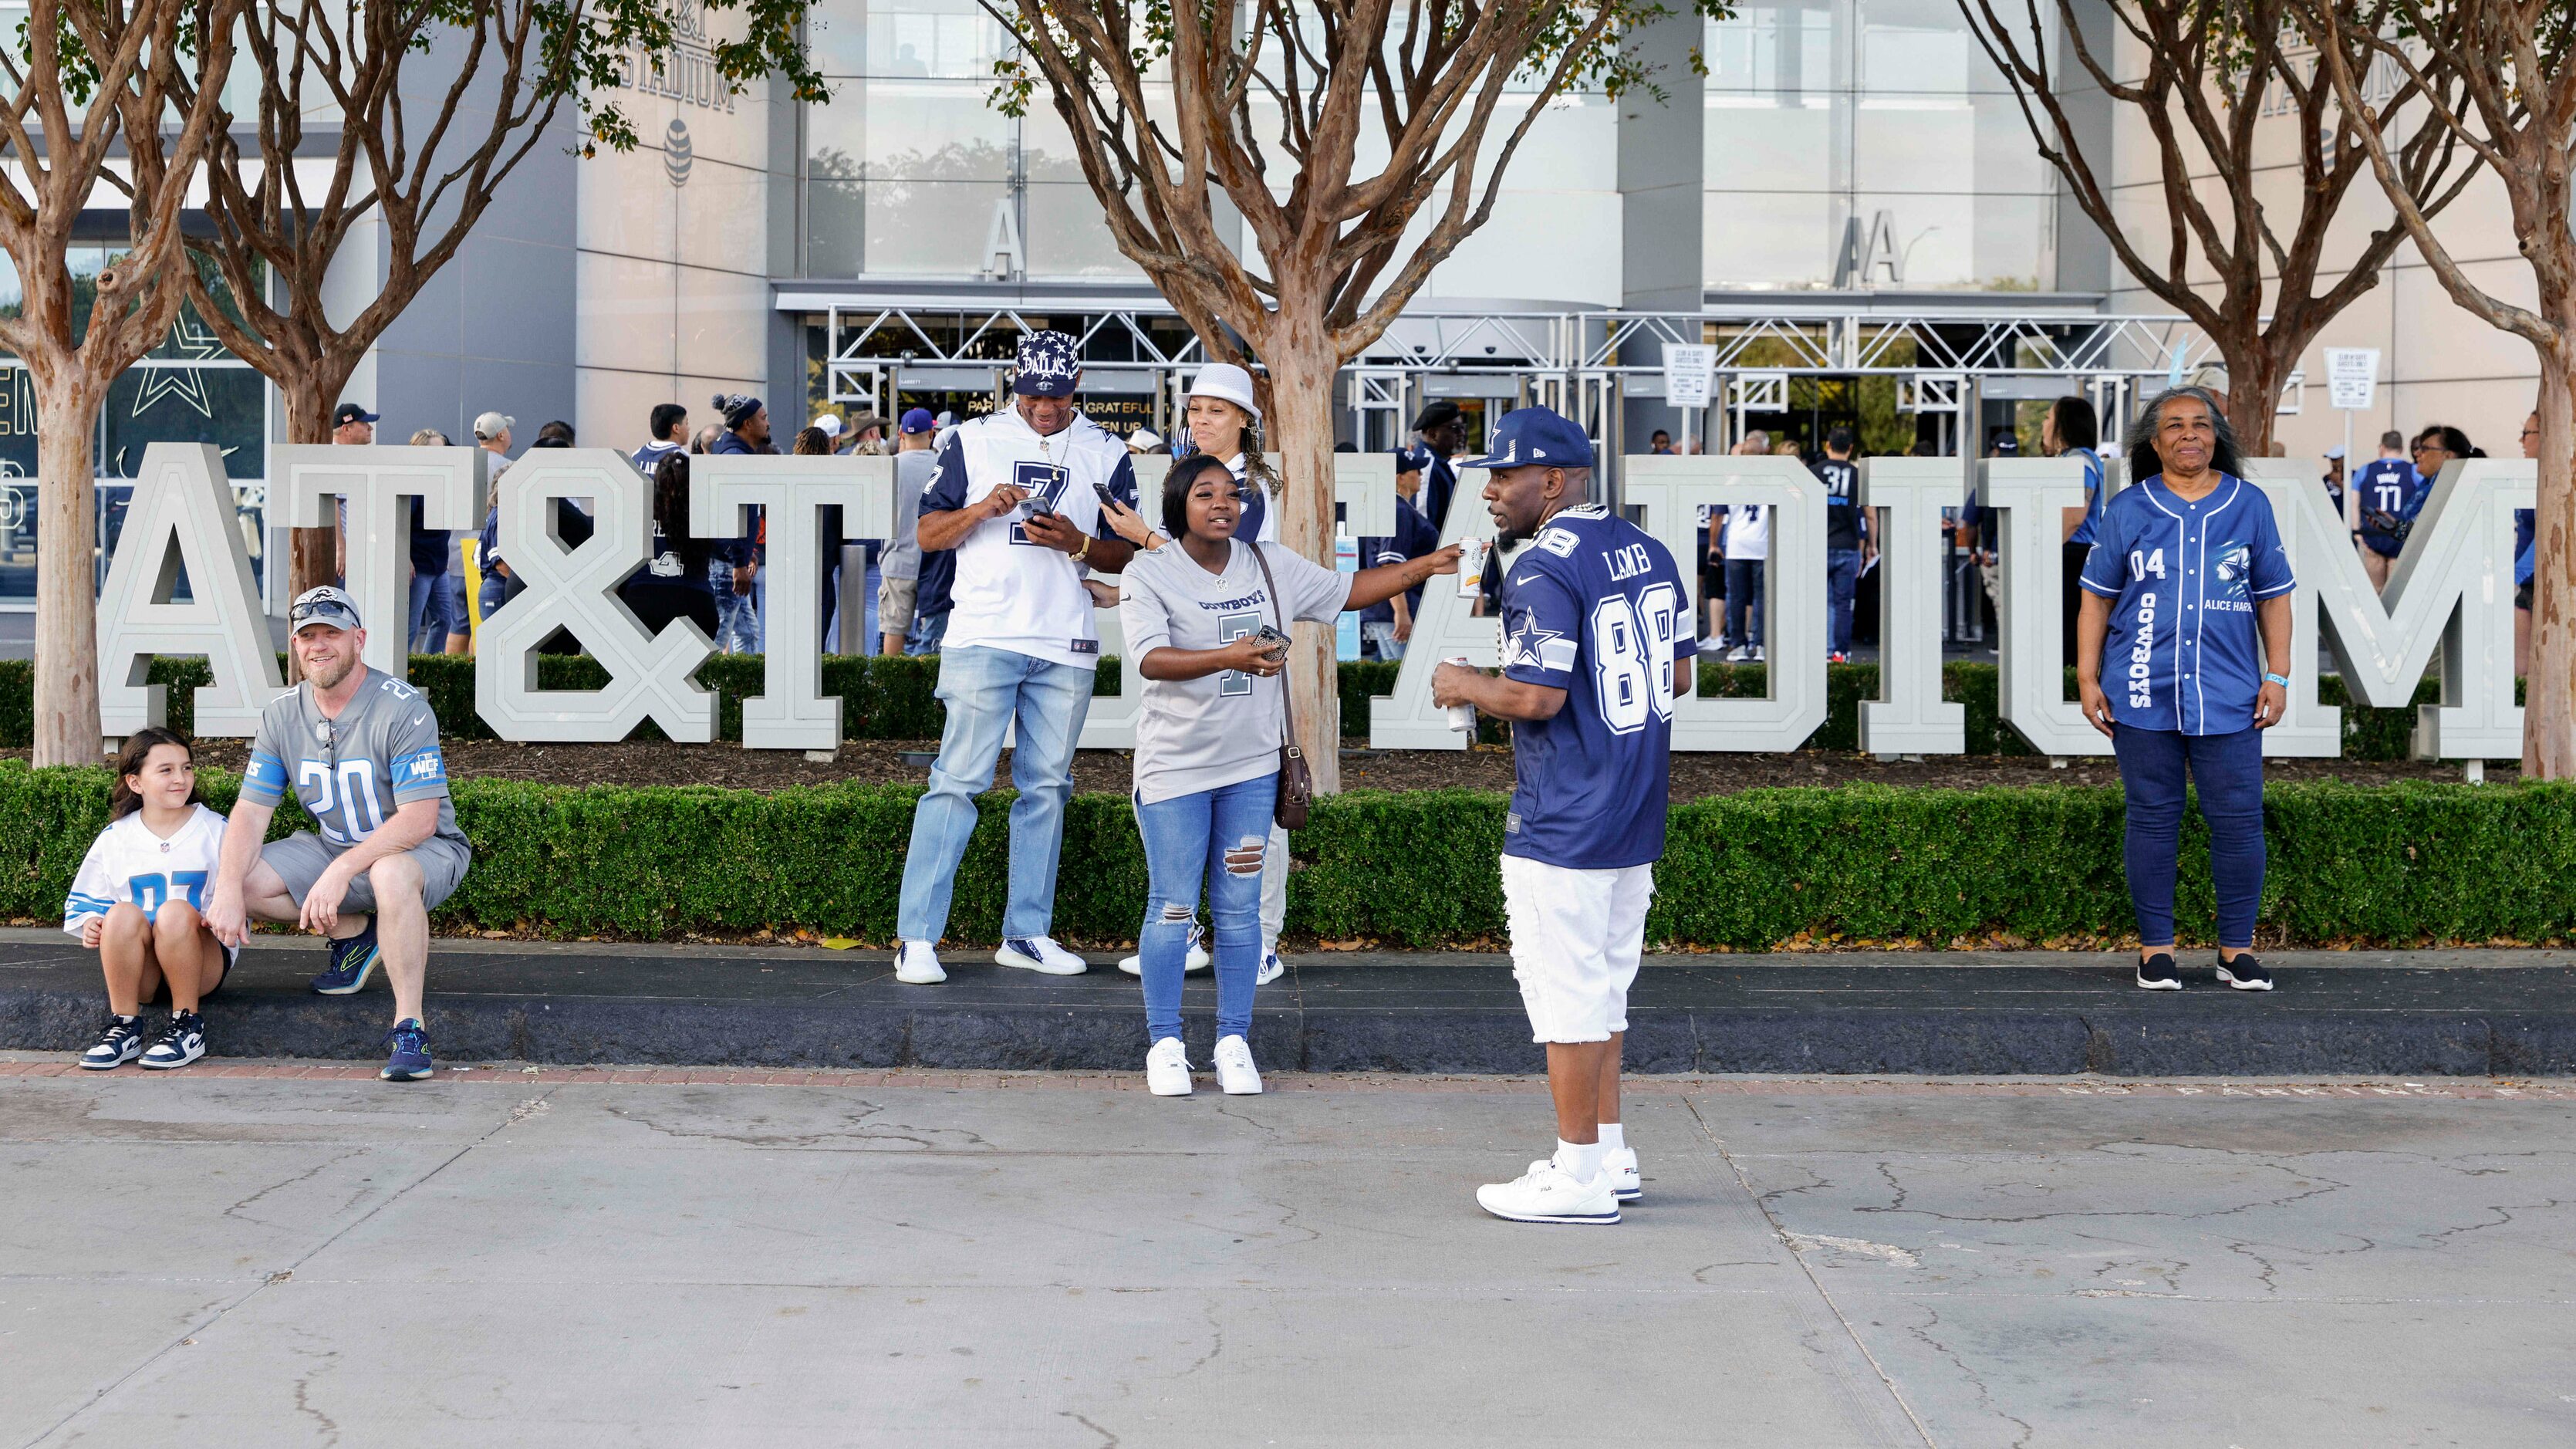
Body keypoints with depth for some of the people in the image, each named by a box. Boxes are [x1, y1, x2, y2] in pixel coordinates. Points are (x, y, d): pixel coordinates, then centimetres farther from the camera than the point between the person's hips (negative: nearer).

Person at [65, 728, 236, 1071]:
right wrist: (91, 924, -7)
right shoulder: (115, 838, 9)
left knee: (175, 911, -34)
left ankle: (187, 1025, -22)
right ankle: (124, 1028, -23)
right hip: (131, 965, 2)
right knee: (122, 913, -30)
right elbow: (85, 899, 16)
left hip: (201, 962, -2)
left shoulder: (216, 829, 5)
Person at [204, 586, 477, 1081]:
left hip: (425, 850, -7)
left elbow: (419, 818, -27)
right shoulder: (282, 715, -2)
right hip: (333, 849, 7)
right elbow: (251, 811, -3)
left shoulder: (402, 708, -20)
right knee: (244, 879, -13)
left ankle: (409, 1030, -33)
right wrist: (228, 891, -21)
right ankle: (354, 932, 7)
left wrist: (341, 871, -36)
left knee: (391, 873, -41)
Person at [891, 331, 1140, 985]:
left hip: (1067, 647, 3)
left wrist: (1078, 543, -9)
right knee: (959, 779, -8)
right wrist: (982, 509, -12)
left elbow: (1127, 556, 11)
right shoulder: (974, 440, 7)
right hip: (983, 637, -3)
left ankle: (1026, 933, 14)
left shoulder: (1106, 454, 10)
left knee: (1046, 786, 6)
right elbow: (927, 534, 5)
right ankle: (917, 937, -6)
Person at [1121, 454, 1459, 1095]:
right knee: (1172, 909, 0)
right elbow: (1151, 659, -23)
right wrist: (1231, 658, -38)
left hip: (1251, 766, 4)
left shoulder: (1270, 566, 6)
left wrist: (1422, 567, 4)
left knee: (1239, 909, 6)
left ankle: (1233, 1042, 16)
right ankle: (1164, 1043, 14)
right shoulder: (1148, 574, -9)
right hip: (1174, 769, -4)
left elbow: (1348, 590, 15)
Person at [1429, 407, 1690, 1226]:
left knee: (1567, 994, -1)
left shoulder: (1543, 570, -17)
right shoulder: (1650, 552, 10)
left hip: (1562, 825, -9)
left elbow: (1537, 698, -22)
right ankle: (1609, 1154, 25)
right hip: (1638, 819, 9)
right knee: (1603, 988, 18)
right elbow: (1677, 675, 16)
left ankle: (1579, 1178, 4)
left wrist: (1464, 687, -4)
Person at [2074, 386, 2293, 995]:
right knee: (2152, 820, 3)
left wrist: (2277, 677, 4)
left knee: (2239, 821, -1)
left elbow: (2274, 596, 11)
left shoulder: (2250, 506, 8)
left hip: (2228, 696, 1)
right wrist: (2087, 678, 2)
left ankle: (2237, 949, 9)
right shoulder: (2127, 511, 6)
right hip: (2144, 698, 0)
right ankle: (2155, 947, 11)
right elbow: (2097, 597, 8)